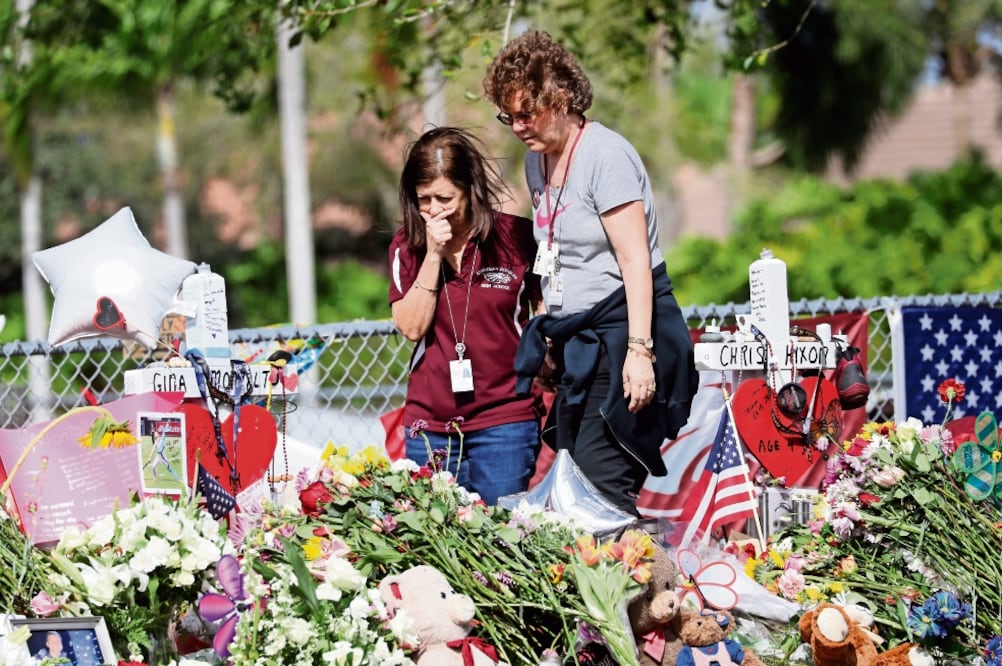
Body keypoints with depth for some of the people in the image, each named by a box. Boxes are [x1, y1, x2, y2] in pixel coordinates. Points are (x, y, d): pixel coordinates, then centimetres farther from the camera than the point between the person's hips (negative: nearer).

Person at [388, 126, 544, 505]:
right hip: (429, 423, 2)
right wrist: (433, 254, -11)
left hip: (504, 420, -2)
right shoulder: (407, 245, 4)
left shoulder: (517, 236, -2)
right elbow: (411, 327, -6)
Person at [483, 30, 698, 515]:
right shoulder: (537, 160, 12)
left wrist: (639, 350, -23)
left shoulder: (605, 155, -13)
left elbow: (635, 259, -18)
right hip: (578, 341, 9)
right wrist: (550, 337, 18)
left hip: (622, 329, -9)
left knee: (601, 480, -18)